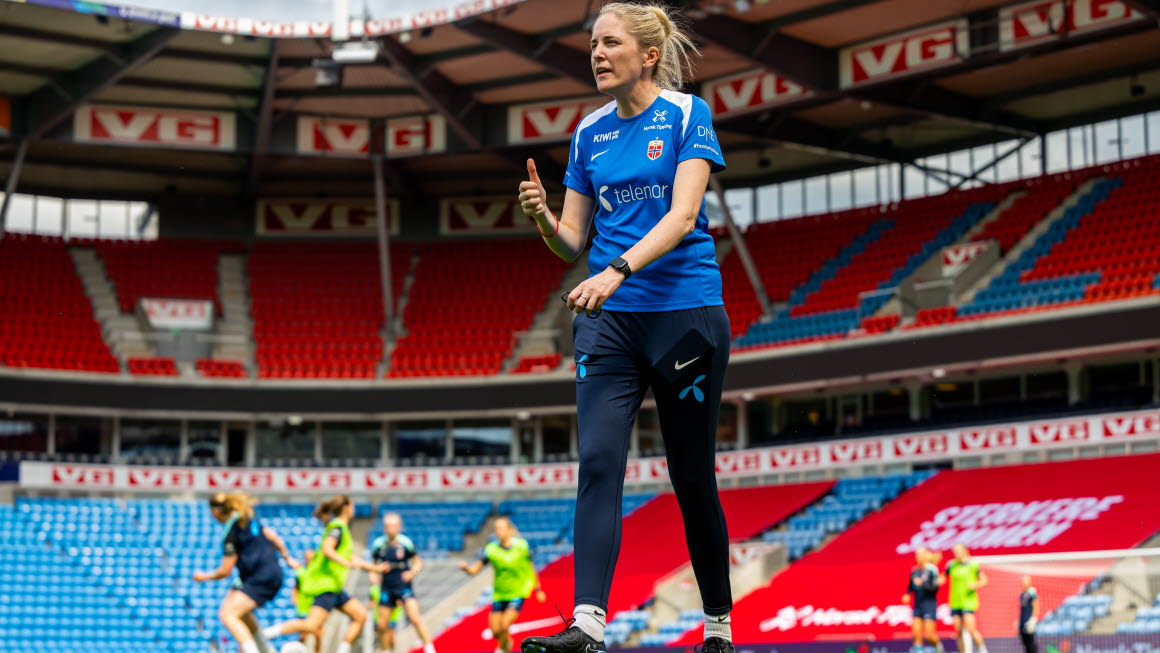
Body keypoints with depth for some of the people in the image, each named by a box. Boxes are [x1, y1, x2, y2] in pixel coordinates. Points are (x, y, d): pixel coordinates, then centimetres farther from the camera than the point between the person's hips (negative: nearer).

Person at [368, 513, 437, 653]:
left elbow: (418, 562, 3)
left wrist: (413, 572, -16)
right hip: (386, 589, 3)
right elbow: (374, 564, 16)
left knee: (415, 618, -19)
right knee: (382, 625, 4)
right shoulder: (378, 544, 0)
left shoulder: (406, 543, -8)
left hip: (404, 587, -3)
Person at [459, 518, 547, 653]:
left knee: (504, 626, -18)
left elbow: (531, 568, 4)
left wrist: (538, 590, 13)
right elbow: (474, 569, -14)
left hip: (518, 593, -2)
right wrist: (465, 567, -38)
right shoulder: (491, 549, -11)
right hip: (499, 594, 2)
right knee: (495, 630, 2)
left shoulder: (522, 546, -10)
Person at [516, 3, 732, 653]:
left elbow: (682, 216, -16)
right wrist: (543, 216, -10)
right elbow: (573, 242, 12)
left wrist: (618, 270, -29)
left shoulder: (688, 115, -3)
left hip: (686, 314, -4)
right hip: (608, 321, 4)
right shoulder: (590, 132, 11)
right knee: (598, 464, -13)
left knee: (693, 477, 4)